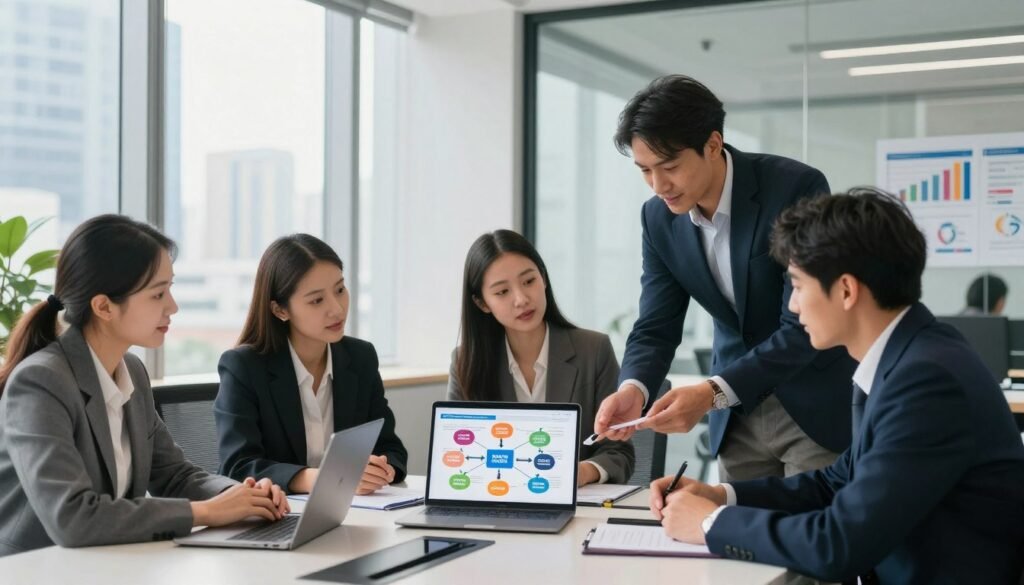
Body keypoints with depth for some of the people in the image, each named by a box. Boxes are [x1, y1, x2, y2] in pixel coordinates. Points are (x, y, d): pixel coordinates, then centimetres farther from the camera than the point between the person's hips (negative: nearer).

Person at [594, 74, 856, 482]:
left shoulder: (797, 188, -22)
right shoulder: (659, 218, -5)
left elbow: (805, 327, -25)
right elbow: (656, 327, -3)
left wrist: (711, 393, -34)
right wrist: (633, 388, -25)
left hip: (818, 402, -4)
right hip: (739, 412, 5)